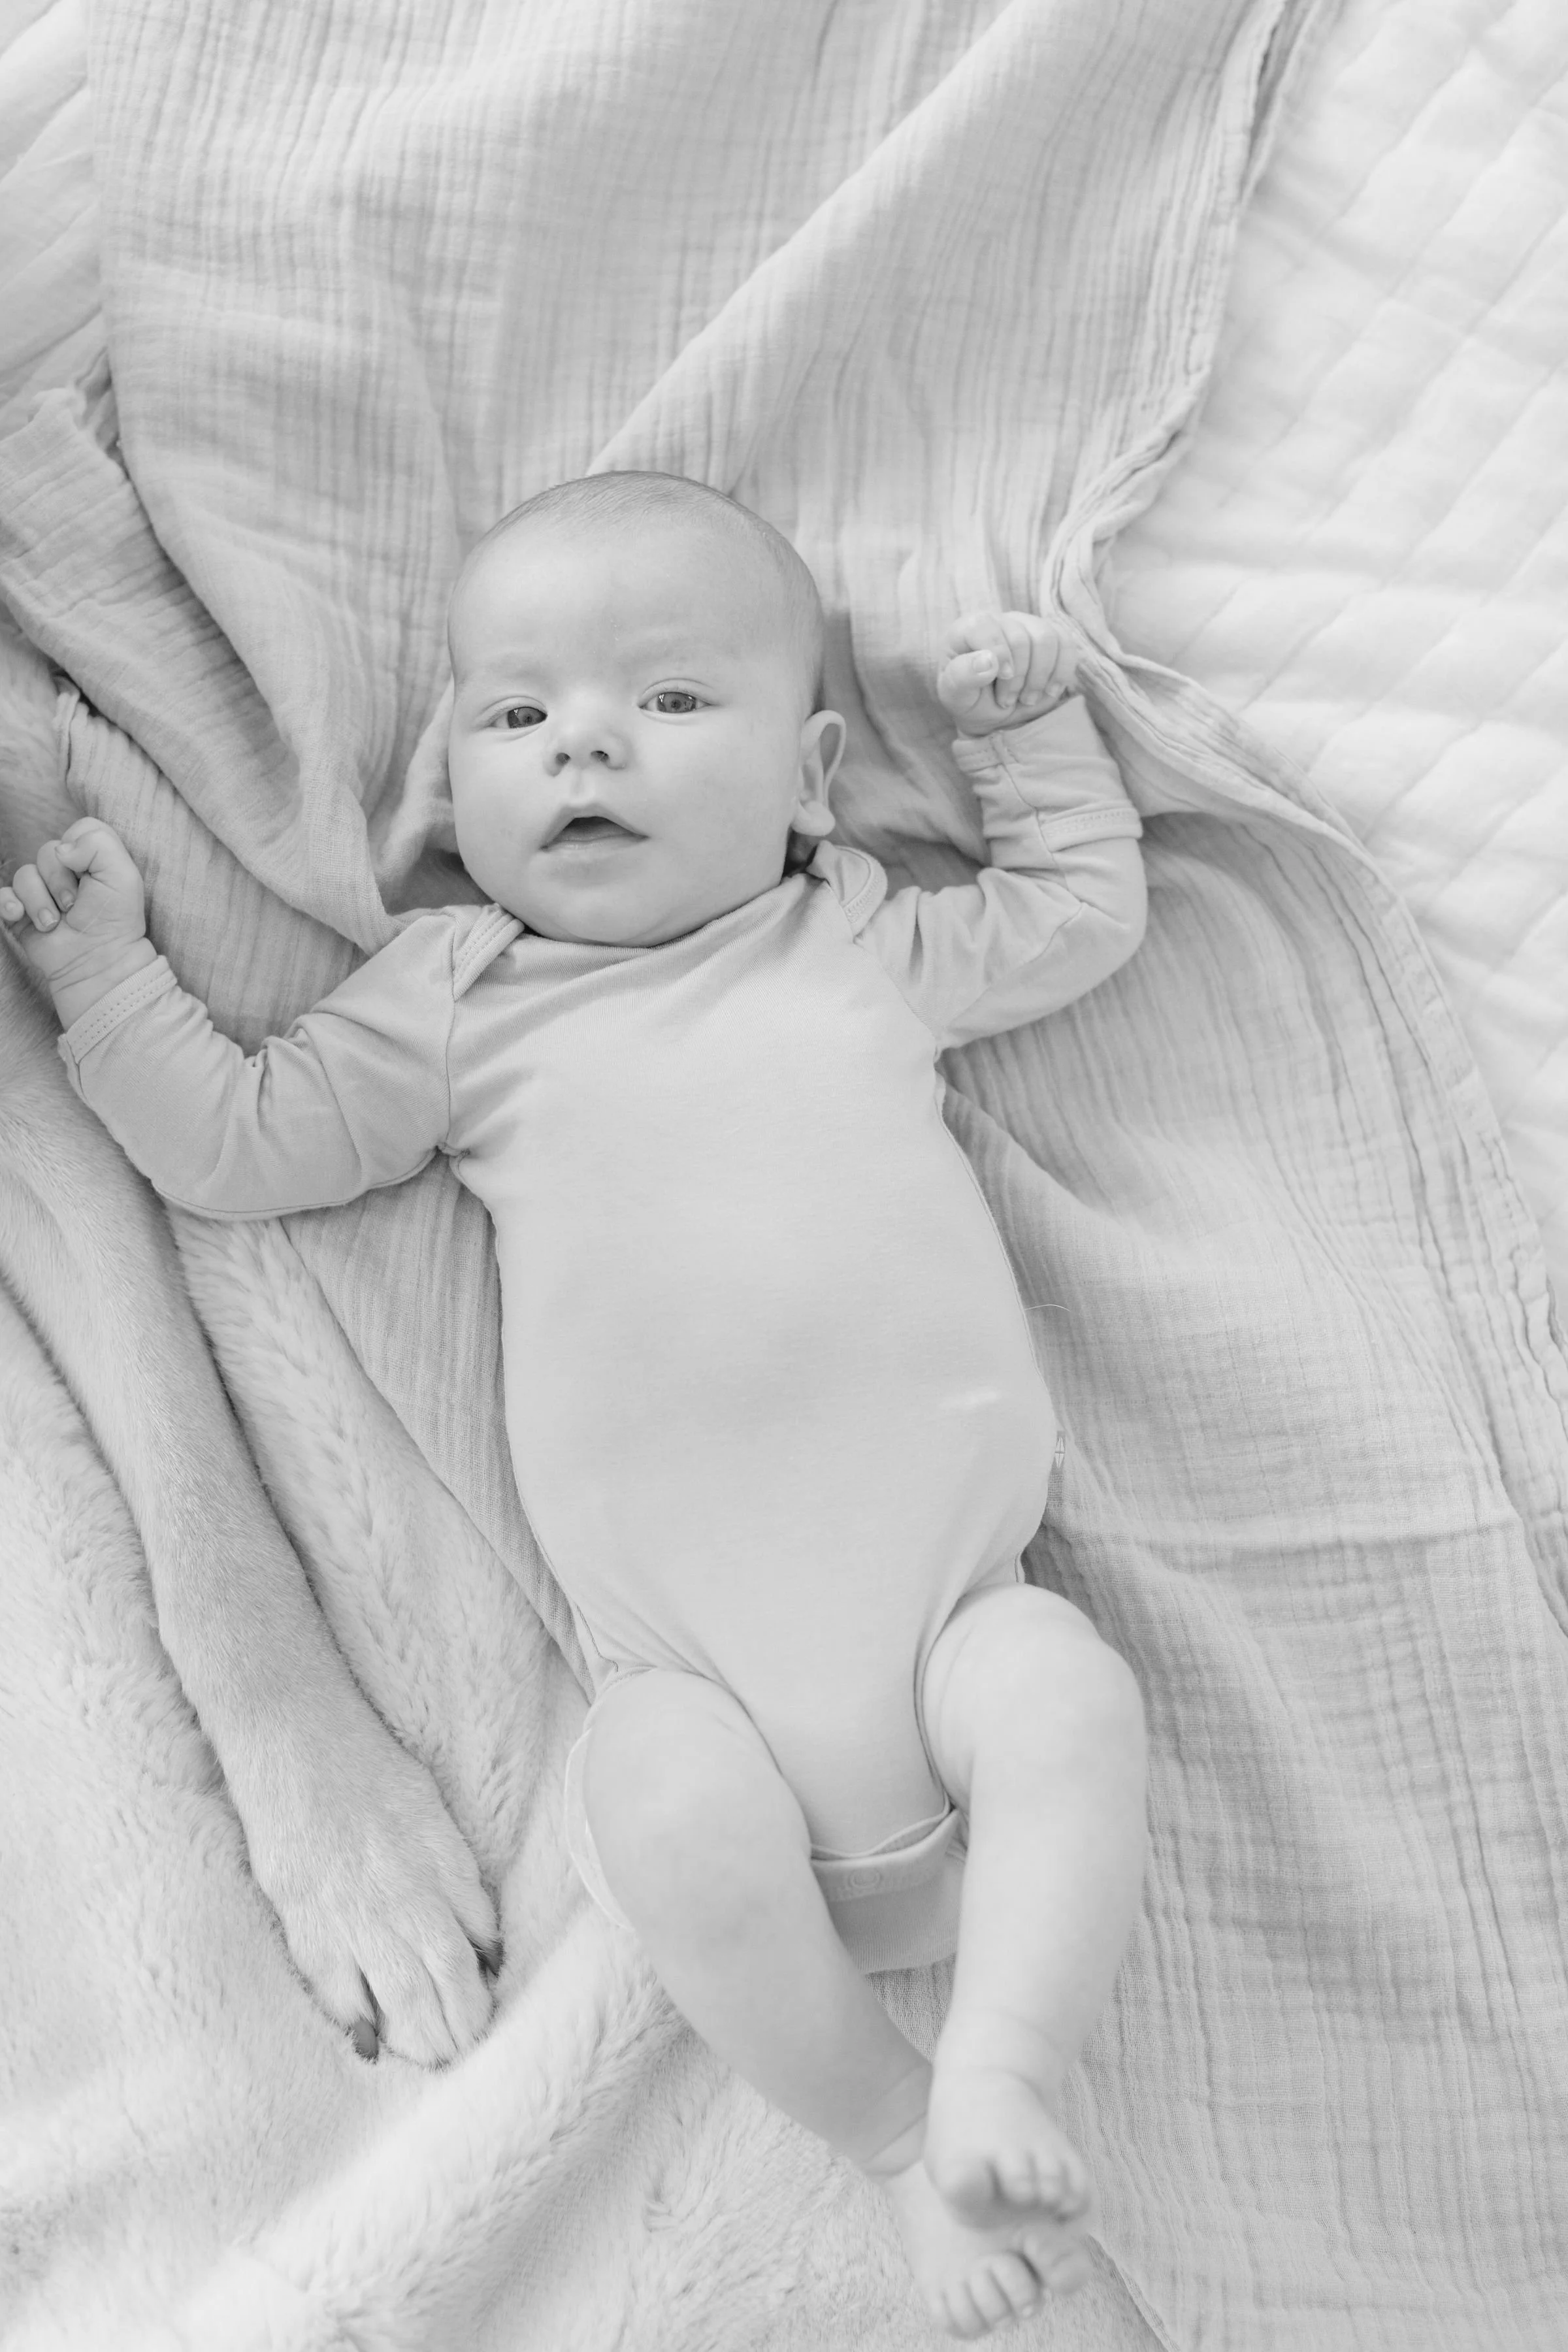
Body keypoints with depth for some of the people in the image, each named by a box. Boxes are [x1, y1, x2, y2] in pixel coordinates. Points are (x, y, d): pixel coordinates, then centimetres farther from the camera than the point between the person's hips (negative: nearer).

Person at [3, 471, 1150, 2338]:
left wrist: (1028, 727, 19)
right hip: (685, 1655, -1)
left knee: (1068, 1696, -27)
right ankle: (897, 2133, -7)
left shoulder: (865, 943, 13)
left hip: (948, 1583, 1)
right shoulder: (458, 994, 11)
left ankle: (1002, 2069, -18)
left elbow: (1083, 914, 26)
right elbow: (241, 1145, 11)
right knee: (673, 1822, -27)